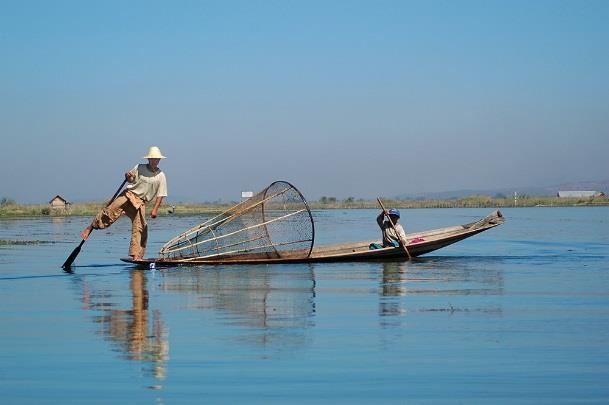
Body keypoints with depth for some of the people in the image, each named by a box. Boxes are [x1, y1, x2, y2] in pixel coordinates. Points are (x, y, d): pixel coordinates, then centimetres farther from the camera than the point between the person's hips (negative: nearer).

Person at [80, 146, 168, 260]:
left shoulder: (161, 176, 3)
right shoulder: (140, 168, 5)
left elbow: (160, 195, 1)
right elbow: (130, 179, 18)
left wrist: (155, 209, -9)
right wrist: (128, 176, -6)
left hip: (140, 202, 0)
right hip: (129, 194, 0)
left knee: (139, 228, -9)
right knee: (110, 211, -19)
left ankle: (136, 256, -8)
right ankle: (90, 228, -8)